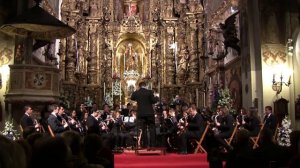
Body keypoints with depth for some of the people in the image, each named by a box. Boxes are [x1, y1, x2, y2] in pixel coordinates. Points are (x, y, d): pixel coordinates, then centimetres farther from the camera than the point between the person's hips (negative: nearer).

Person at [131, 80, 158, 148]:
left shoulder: (135, 93, -1)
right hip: (149, 113, -2)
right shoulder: (149, 92, -9)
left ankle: (144, 144, 7)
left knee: (142, 129, 7)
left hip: (140, 113, 2)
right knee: (152, 129, 6)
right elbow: (153, 101, -8)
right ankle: (152, 144, 4)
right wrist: (157, 98, 12)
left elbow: (132, 98, 18)